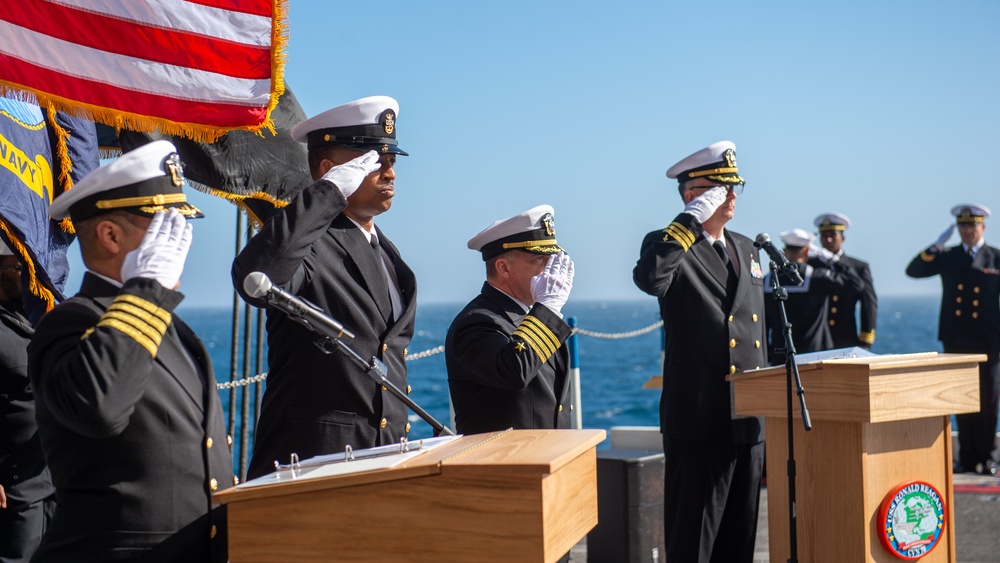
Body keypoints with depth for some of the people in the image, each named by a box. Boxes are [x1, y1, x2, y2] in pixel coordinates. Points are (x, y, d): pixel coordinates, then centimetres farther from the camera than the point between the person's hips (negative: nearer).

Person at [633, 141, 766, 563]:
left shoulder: (746, 249, 17)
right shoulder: (669, 244, -5)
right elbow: (649, 278, -31)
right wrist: (692, 220, -23)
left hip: (749, 422, 7)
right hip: (700, 422, -7)